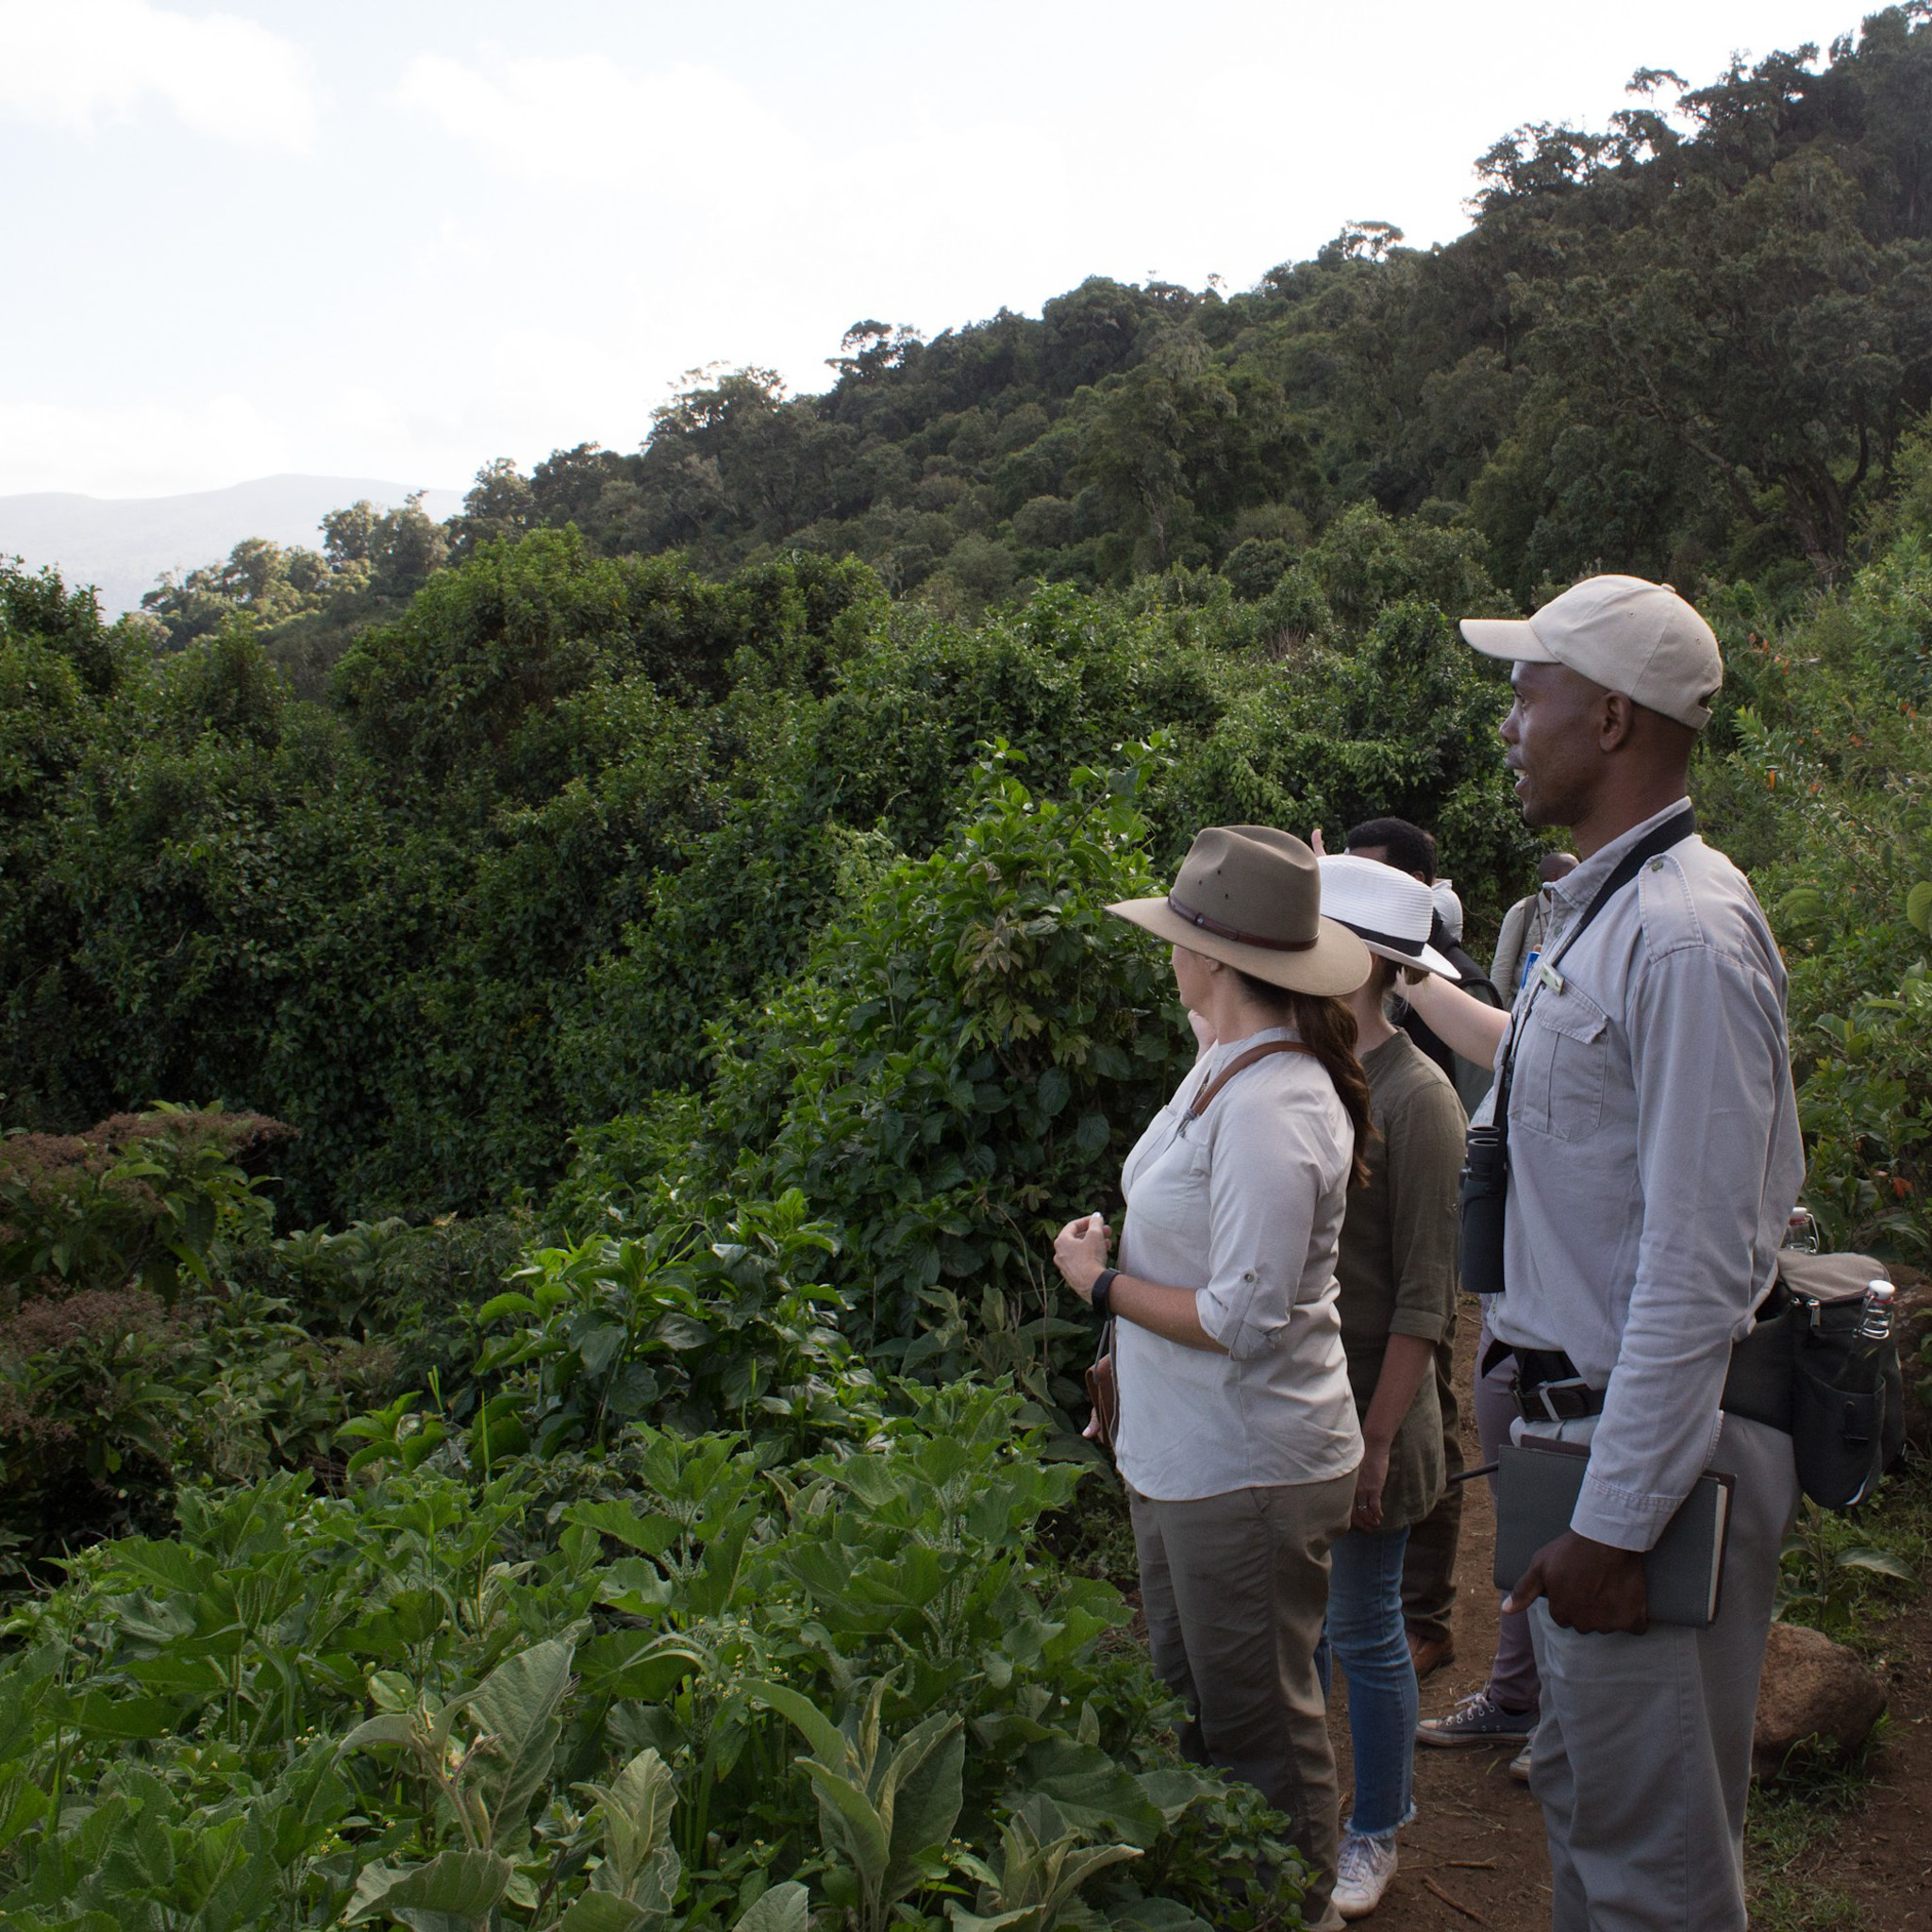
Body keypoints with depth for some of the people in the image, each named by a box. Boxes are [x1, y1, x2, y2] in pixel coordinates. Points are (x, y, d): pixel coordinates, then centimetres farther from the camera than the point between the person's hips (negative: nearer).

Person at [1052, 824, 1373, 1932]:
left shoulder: (1270, 1108, -25)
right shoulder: (1226, 1069, 5)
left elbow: (1244, 1319, -26)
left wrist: (1102, 1282, -15)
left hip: (1249, 1475, -10)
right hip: (1183, 1456, 10)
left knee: (1258, 1728, 8)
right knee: (1190, 1705, 23)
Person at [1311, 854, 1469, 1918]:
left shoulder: (1415, 1095, -16)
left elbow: (1424, 1297, -14)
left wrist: (1377, 1442, -15)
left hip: (1364, 1400, -5)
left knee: (1364, 1631, 10)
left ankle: (1374, 1836, 30)